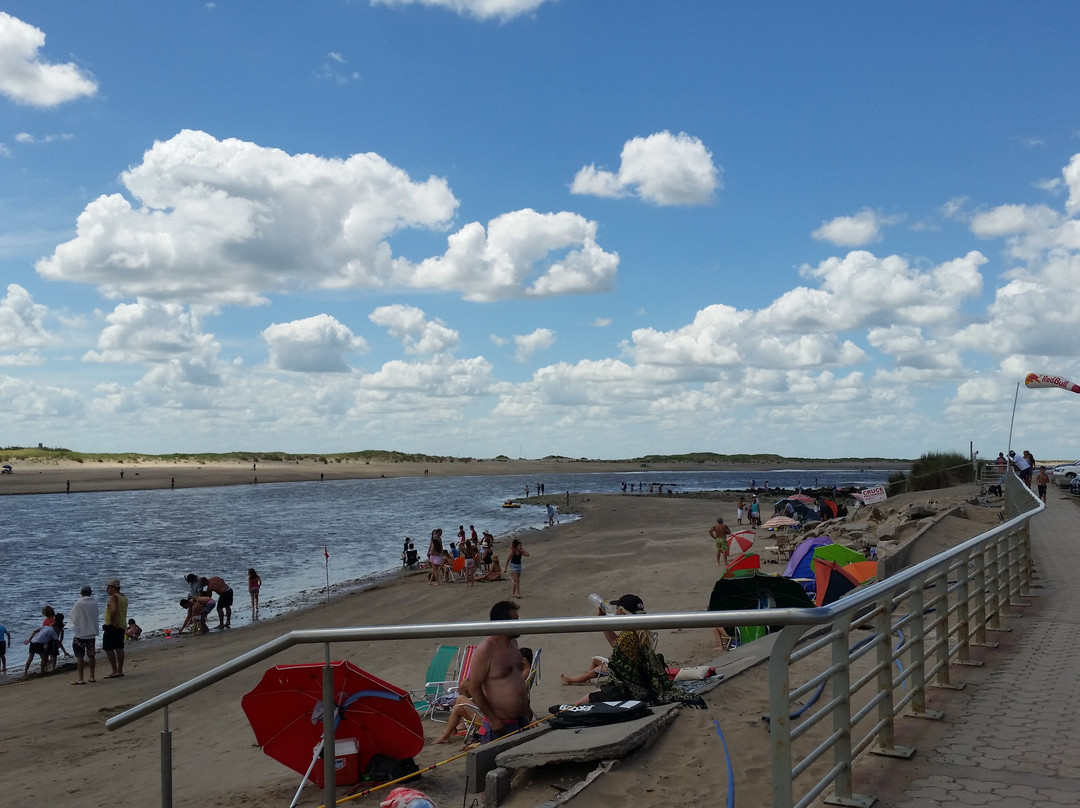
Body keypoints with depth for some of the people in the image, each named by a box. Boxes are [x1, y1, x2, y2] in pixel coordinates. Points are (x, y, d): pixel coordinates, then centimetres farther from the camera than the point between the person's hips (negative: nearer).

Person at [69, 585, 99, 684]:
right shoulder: (95, 603, -1)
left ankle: (80, 678, -4)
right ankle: (92, 676, 19)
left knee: (79, 656, -1)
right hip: (92, 632, 5)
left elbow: (71, 615, -4)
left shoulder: (79, 603, -14)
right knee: (91, 655, 13)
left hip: (80, 632, -5)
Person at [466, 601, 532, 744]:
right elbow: (474, 688, -17)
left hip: (521, 720, 8)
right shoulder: (485, 650, -18)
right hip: (499, 725, -8)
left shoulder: (513, 642, 9)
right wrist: (493, 719, -17)